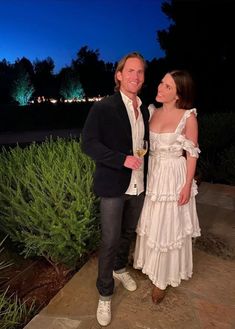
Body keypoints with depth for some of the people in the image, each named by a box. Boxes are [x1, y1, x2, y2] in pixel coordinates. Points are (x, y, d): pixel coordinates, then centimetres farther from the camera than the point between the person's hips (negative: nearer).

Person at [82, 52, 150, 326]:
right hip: (113, 185, -6)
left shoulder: (144, 110, 9)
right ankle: (104, 295, 25)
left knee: (128, 232, 21)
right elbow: (88, 144, -15)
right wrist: (123, 160, -22)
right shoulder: (103, 108, -11)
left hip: (138, 184, 6)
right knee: (110, 240, 2)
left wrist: (145, 172, 8)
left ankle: (119, 268, 49)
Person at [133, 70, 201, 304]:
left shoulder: (188, 117, -11)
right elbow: (144, 144, 5)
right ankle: (150, 262, 44)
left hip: (174, 177, -4)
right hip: (152, 174, 4)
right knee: (151, 223, 18)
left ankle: (163, 278, 32)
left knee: (168, 227, 9)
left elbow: (192, 153, -8)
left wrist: (188, 185, -10)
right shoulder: (152, 112, 2)